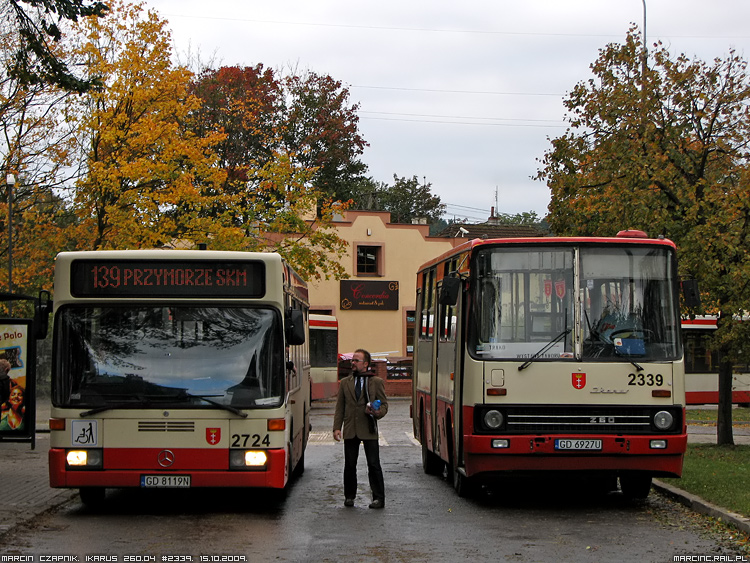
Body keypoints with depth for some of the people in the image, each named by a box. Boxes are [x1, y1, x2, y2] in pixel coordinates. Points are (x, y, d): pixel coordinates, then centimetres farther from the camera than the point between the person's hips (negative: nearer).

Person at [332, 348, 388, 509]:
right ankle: (349, 496, 18)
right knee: (349, 465, 6)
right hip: (350, 430, 3)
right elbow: (339, 407, 12)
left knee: (374, 465, -3)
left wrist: (377, 413, -16)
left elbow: (384, 404, 7)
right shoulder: (345, 383, 14)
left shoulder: (376, 382, 6)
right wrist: (336, 427, 2)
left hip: (369, 431, -3)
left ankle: (378, 498, 1)